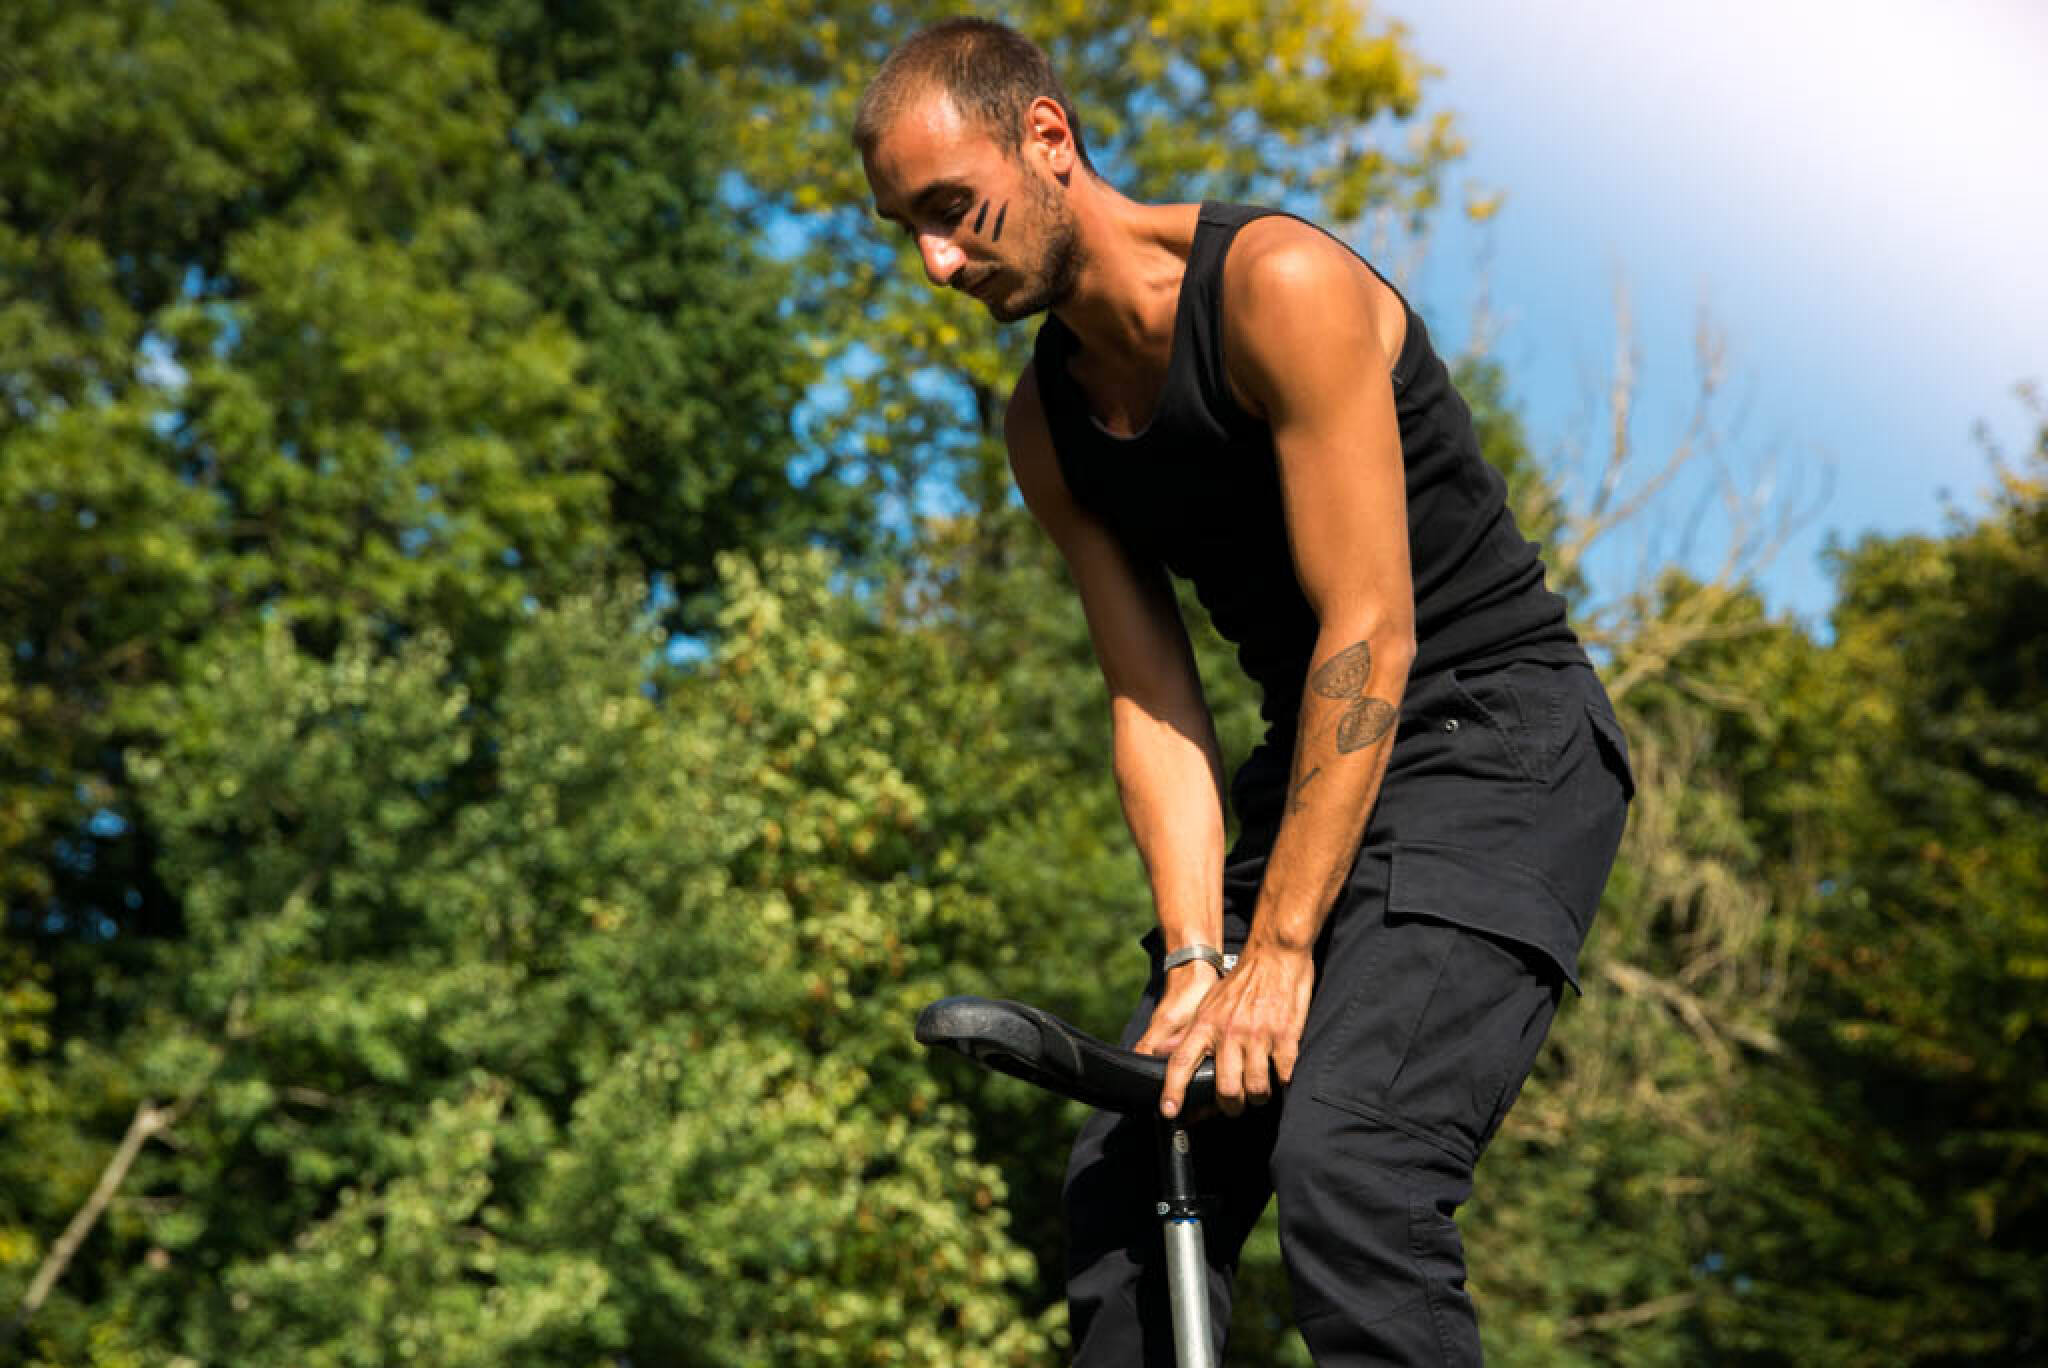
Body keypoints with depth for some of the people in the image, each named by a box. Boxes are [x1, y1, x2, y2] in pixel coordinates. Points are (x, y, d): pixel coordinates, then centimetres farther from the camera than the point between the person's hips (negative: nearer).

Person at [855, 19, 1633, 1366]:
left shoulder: (1281, 284, -20)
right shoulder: (1048, 423, 4)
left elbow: (1372, 636, -22)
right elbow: (1155, 704, 1)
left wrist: (1281, 951, -23)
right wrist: (1195, 958, -14)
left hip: (1501, 742, -8)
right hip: (1313, 761, 8)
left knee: (1346, 1172, -26)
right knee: (1126, 1186, 0)